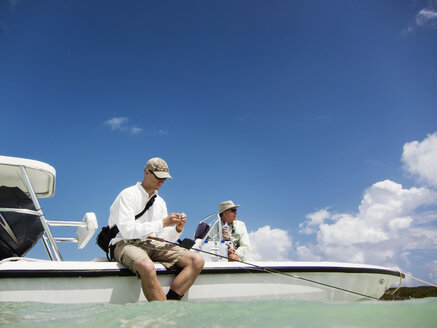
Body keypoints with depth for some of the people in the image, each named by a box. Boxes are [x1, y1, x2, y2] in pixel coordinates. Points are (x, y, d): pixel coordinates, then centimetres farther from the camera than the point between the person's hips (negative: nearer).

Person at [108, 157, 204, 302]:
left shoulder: (160, 202, 18)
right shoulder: (127, 195, -3)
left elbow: (164, 236, 15)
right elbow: (127, 231, -16)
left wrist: (177, 229, -7)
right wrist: (162, 223, -17)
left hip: (153, 245, 7)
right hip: (126, 244, -6)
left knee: (197, 260, -14)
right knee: (147, 266, -42)